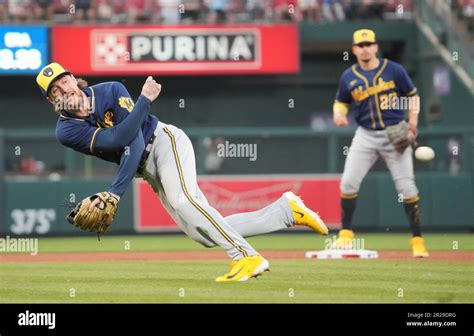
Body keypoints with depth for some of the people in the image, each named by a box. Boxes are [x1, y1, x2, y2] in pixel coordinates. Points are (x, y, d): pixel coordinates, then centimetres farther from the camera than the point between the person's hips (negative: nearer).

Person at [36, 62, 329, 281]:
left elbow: (134, 143, -22)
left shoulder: (111, 92, -14)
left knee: (182, 202, -33)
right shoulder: (66, 131, -7)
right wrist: (144, 100, -27)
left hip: (165, 141, -4)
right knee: (206, 235, -5)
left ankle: (247, 257, -29)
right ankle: (286, 209, 6)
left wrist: (115, 193, -30)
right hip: (146, 169, 4)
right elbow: (116, 139, -21)